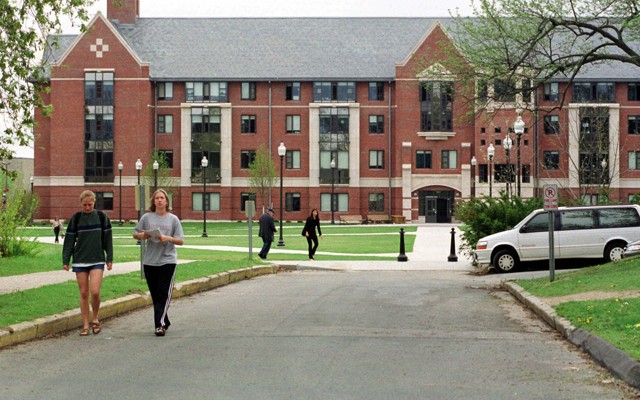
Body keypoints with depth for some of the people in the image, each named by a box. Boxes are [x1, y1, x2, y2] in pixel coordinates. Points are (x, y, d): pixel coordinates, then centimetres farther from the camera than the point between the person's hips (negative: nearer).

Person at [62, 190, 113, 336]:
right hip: (80, 261, 1)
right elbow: (69, 240, 5)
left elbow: (108, 239, 6)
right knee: (84, 293, 3)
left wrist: (109, 259, 3)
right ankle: (85, 325, 11)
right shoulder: (76, 218, 3)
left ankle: (95, 319, 11)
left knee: (95, 292, -13)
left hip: (97, 260, -1)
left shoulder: (102, 217, 3)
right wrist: (65, 260, 1)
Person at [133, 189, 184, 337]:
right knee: (155, 295, 9)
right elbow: (135, 234, 13)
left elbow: (180, 241, 2)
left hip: (168, 261, -2)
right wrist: (142, 235, -9)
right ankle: (164, 323, 23)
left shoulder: (173, 219, 3)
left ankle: (160, 324, -13)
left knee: (164, 294, -10)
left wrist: (168, 238, -16)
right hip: (150, 262, 2)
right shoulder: (147, 218, 6)